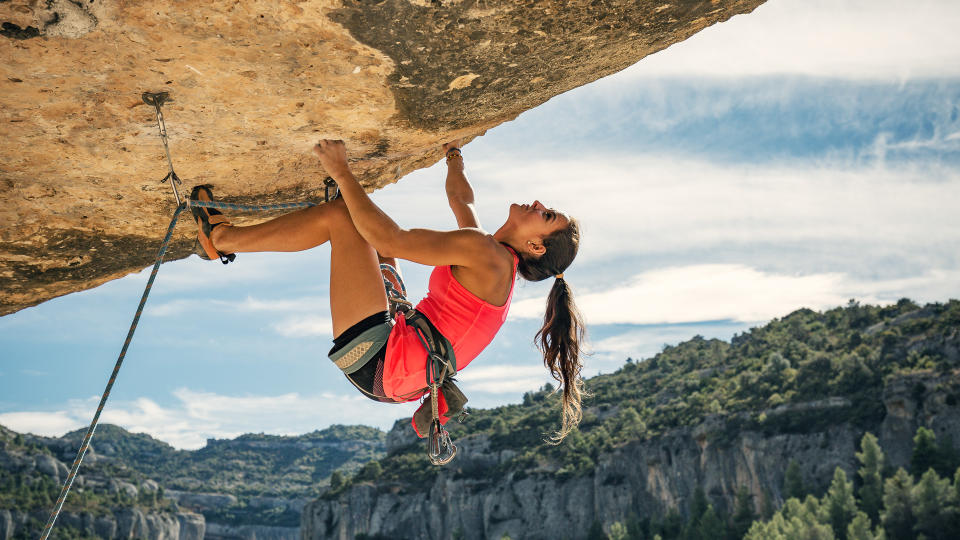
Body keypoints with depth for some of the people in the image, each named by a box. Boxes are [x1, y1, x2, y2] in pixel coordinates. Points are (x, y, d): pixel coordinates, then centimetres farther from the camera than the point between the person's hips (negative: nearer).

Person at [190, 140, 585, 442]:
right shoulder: (495, 260, 13)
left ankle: (223, 238, 6)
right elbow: (460, 199, 33)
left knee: (338, 215, -8)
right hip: (388, 377, 10)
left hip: (375, 364, -10)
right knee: (373, 234, 26)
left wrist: (342, 174, -14)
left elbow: (391, 240, -19)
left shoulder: (486, 252, -14)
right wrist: (453, 153, 47)